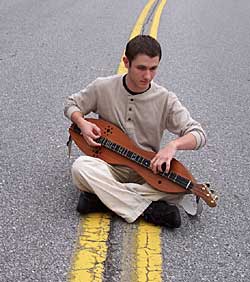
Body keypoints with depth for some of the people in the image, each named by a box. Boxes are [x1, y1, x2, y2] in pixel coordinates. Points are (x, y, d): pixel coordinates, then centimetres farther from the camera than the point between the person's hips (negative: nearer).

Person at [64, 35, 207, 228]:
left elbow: (199, 134, -9)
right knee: (80, 167, -33)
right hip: (110, 167, 0)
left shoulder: (165, 99, -8)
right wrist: (82, 123, -12)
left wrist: (174, 145, -30)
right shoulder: (103, 88, -6)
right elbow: (71, 104, 10)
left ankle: (103, 196, -23)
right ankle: (149, 210, -28)